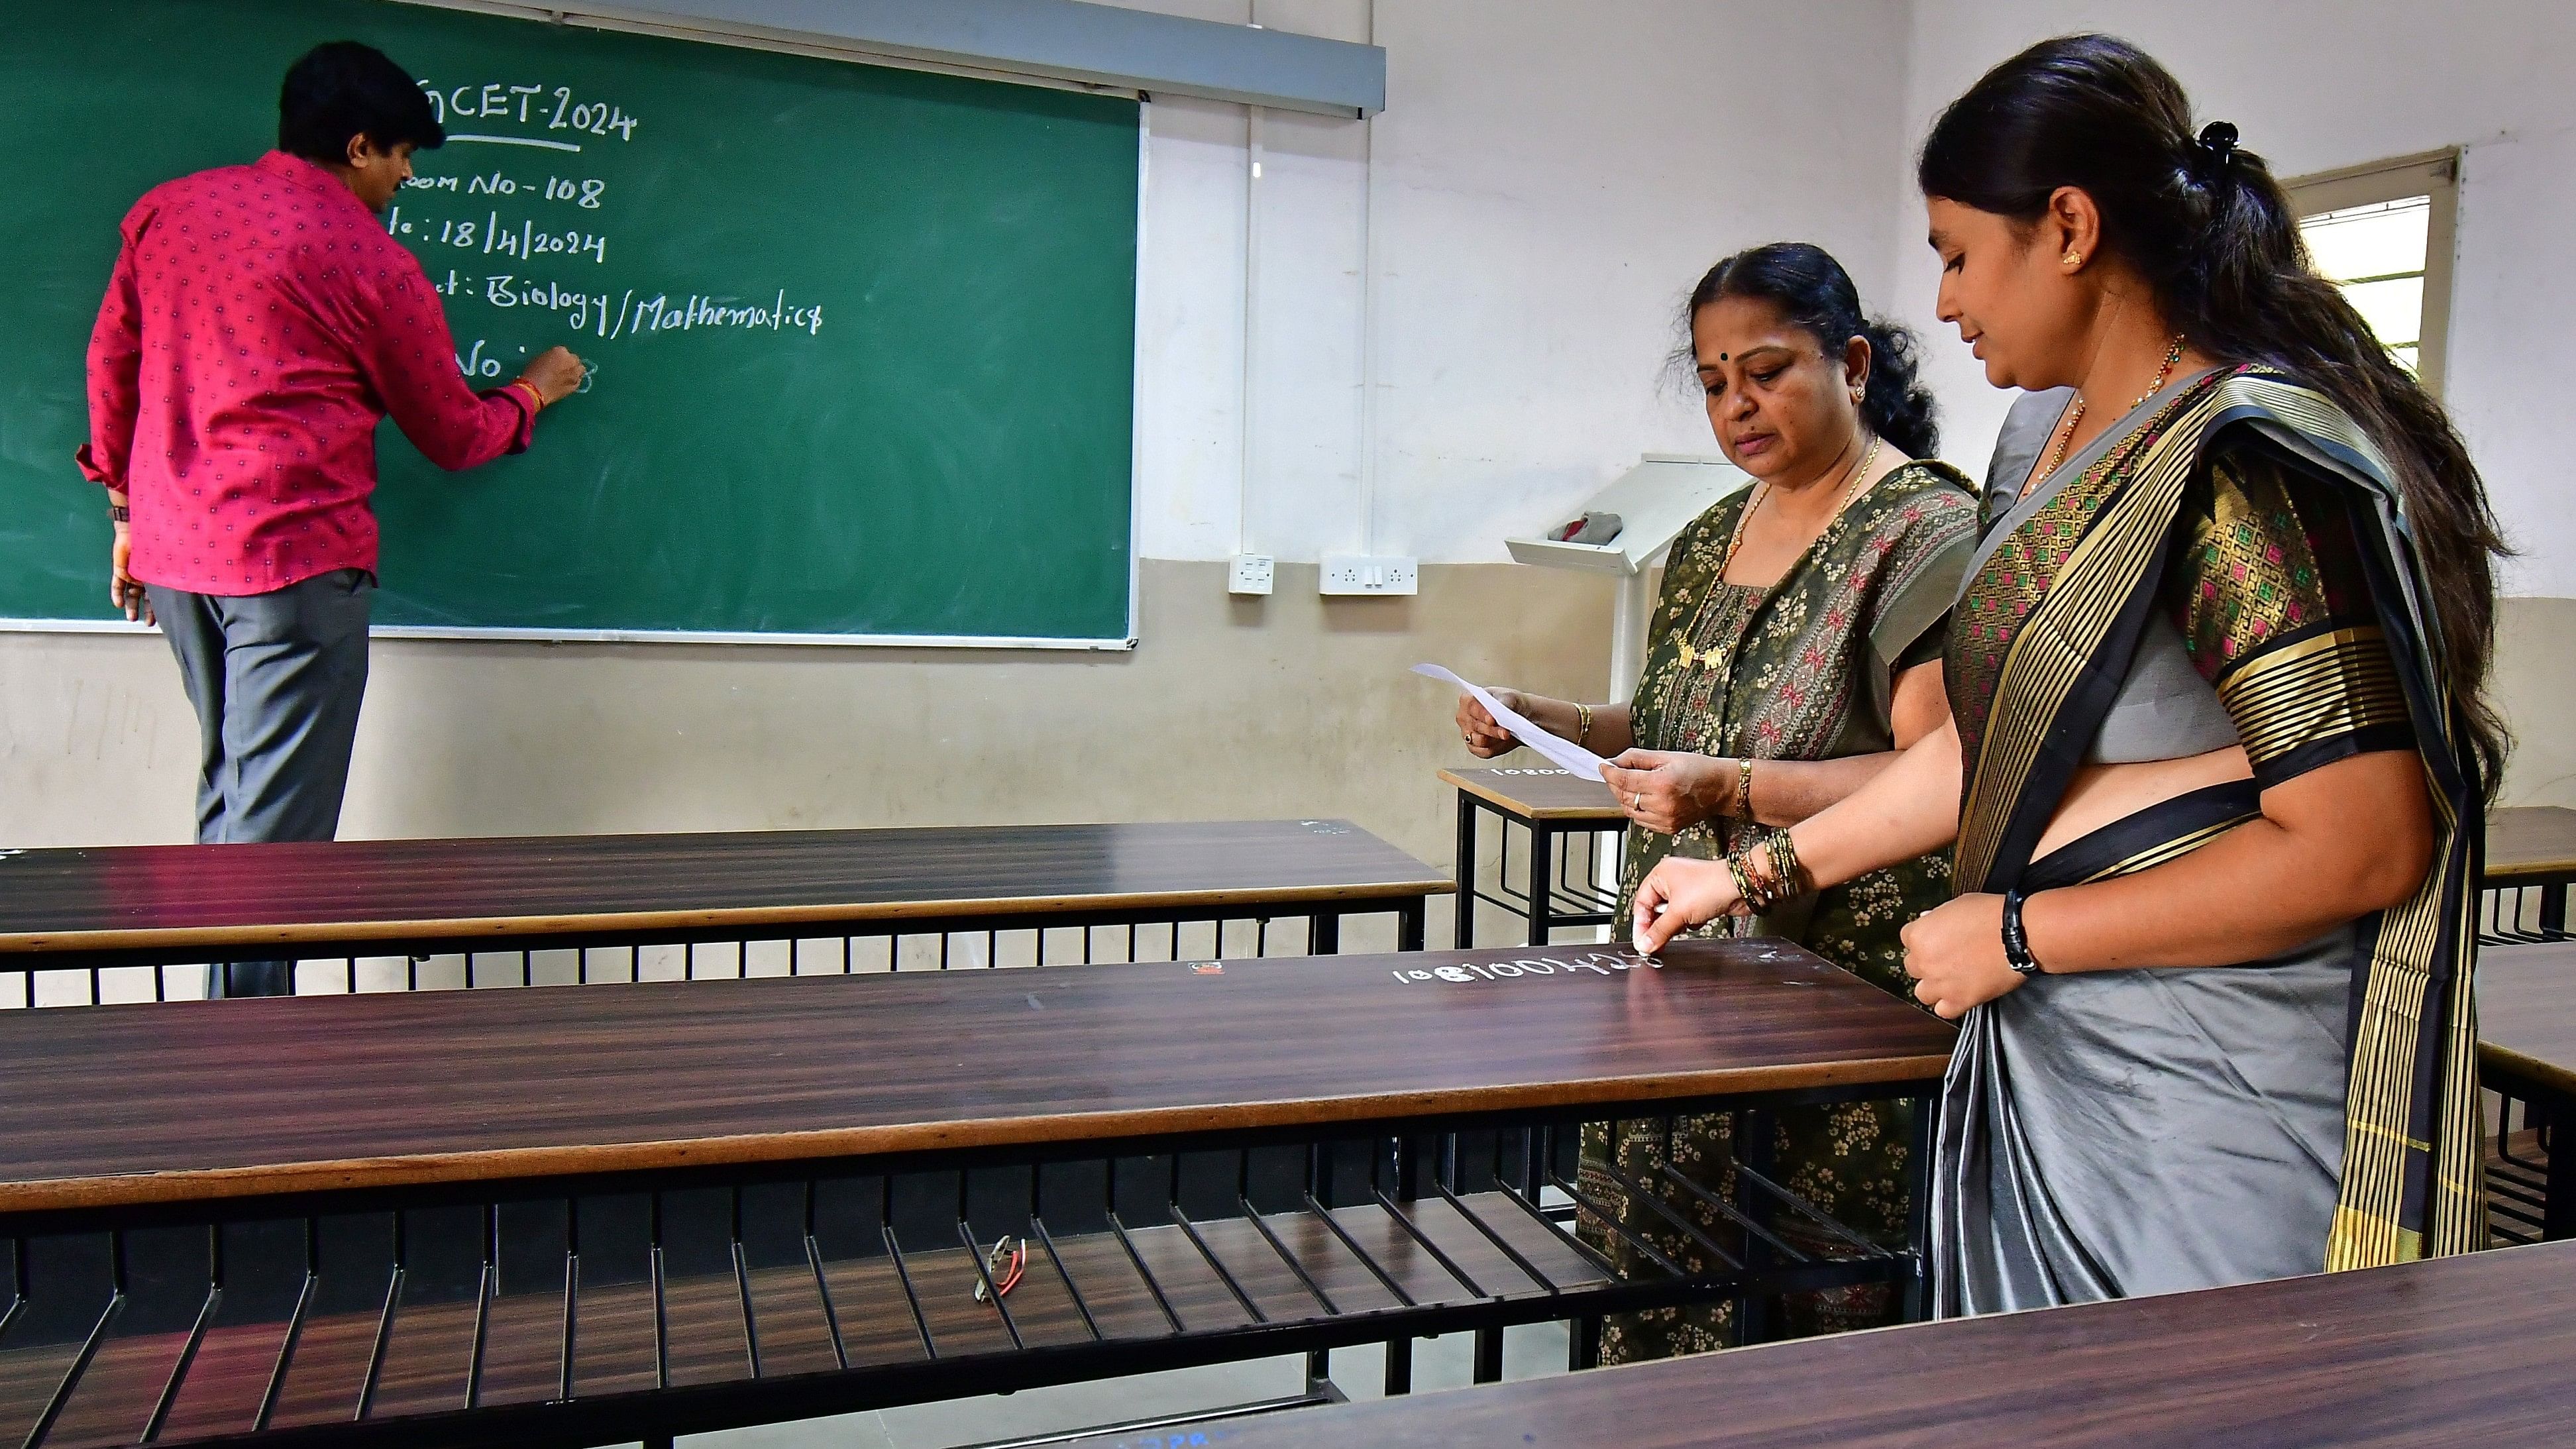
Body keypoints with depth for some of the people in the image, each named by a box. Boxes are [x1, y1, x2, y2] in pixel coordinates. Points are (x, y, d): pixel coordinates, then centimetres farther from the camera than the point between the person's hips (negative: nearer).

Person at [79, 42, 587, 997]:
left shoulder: (163, 211, 11)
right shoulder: (372, 263, -6)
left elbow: (111, 365, 15)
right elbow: (453, 436, 3)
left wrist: (129, 509, 23)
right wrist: (533, 392, 21)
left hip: (170, 550, 7)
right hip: (295, 559, -7)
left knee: (227, 794, 20)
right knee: (278, 823, -2)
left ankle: (219, 1021, 27)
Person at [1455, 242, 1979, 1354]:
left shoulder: (1928, 533, -8)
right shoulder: (1712, 540, 15)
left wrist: (1731, 791, -26)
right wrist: (1544, 723, 6)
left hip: (1844, 1000, -7)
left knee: (1815, 1331, -1)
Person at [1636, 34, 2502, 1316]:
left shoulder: (2248, 464, -18)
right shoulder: (2053, 440, 10)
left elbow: (2362, 845, -22)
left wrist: (2015, 933, -16)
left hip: (2203, 1105, -8)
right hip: (2040, 1067, 8)